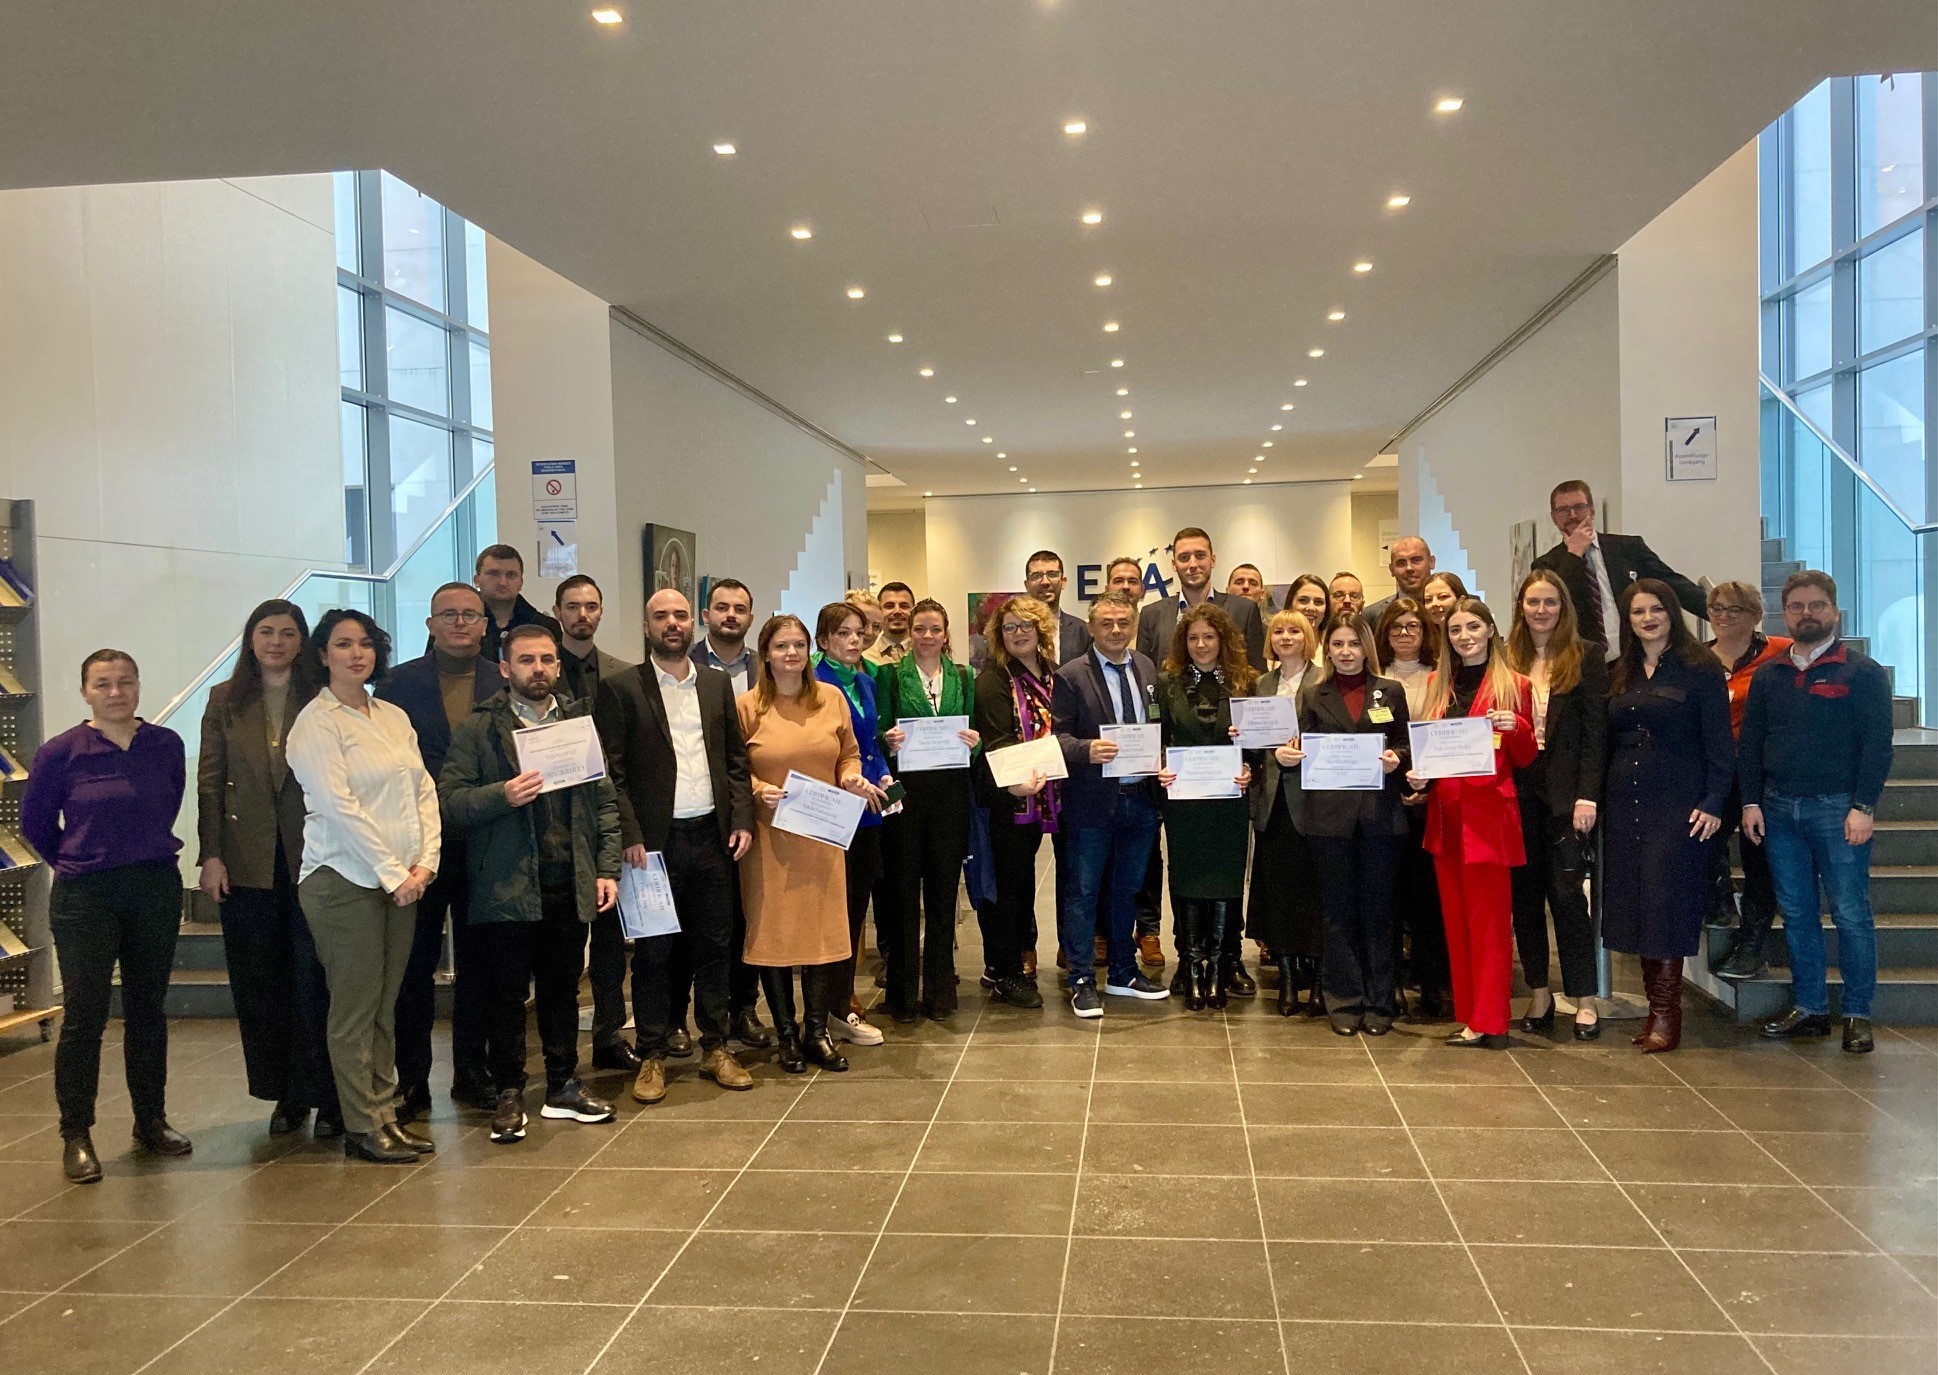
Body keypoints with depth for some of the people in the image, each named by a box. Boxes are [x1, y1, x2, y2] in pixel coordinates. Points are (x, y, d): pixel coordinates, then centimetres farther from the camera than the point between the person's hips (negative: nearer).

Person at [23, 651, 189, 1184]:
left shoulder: (167, 745, -1)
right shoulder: (60, 753, -8)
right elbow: (35, 824, 4)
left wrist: (144, 852, 12)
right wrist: (78, 863, 9)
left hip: (157, 889, 3)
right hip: (85, 897, -3)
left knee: (148, 1010, 12)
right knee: (84, 1017, 0)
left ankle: (151, 1122, 24)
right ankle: (75, 1136, 12)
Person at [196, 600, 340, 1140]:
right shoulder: (225, 701, 8)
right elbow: (210, 782, 5)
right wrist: (211, 856, -3)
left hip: (311, 861, -3)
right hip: (247, 864, 3)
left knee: (314, 982, -1)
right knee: (259, 984, 9)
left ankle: (326, 1097, 8)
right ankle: (285, 1095, 21)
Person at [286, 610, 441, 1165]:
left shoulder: (394, 716, 13)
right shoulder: (315, 722, -6)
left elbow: (424, 791, 10)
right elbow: (339, 806, -13)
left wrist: (424, 863, -2)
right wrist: (393, 874, -14)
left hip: (403, 879, 6)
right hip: (345, 879, -6)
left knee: (386, 1002, 10)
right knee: (356, 1005, -1)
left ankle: (386, 1111, 18)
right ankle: (362, 1127, 7)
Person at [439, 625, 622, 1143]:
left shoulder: (581, 722, 11)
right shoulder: (477, 728, 0)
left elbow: (605, 801, 10)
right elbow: (450, 800, -6)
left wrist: (607, 869, 4)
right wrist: (502, 795, -23)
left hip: (570, 884, 3)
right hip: (506, 886, -3)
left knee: (563, 988, 12)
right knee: (507, 993, 5)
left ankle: (563, 1086, 25)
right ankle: (509, 1095, 18)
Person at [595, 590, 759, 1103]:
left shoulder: (717, 684, 11)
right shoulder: (621, 688, -1)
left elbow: (736, 759, 12)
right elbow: (612, 772, -5)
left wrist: (742, 818, 2)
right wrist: (630, 835, -13)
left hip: (712, 835, 4)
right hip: (655, 840, -3)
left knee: (714, 944, 9)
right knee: (654, 951, 4)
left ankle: (716, 1047, 21)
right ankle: (653, 1055, 15)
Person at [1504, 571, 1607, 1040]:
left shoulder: (1586, 659, 0)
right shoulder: (1508, 660, 8)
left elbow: (1595, 733, -5)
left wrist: (1587, 796, -12)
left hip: (1565, 790, -3)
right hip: (1518, 790, 4)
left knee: (1567, 892, -4)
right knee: (1524, 892, 7)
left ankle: (1584, 1000, 6)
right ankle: (1539, 995, 18)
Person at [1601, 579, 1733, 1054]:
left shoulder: (1699, 669, -3)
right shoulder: (1619, 676, 13)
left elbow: (1719, 743, -6)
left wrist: (1713, 802, -14)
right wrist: (1593, 797, 6)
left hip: (1678, 804, -5)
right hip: (1625, 804, 5)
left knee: (1667, 904, -5)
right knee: (1633, 903, 5)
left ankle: (1666, 1012, 2)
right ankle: (1657, 1007, 14)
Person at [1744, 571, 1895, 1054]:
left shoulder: (1862, 671, -1)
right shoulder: (1767, 675, 12)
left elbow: (1877, 743, -6)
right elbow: (1751, 743, 12)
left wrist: (1863, 806, -13)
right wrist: (1751, 802, 4)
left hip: (1838, 809, -4)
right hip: (1779, 809, 4)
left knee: (1850, 914, -1)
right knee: (1797, 914, 9)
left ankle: (1858, 1014, 8)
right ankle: (1808, 1008, 17)